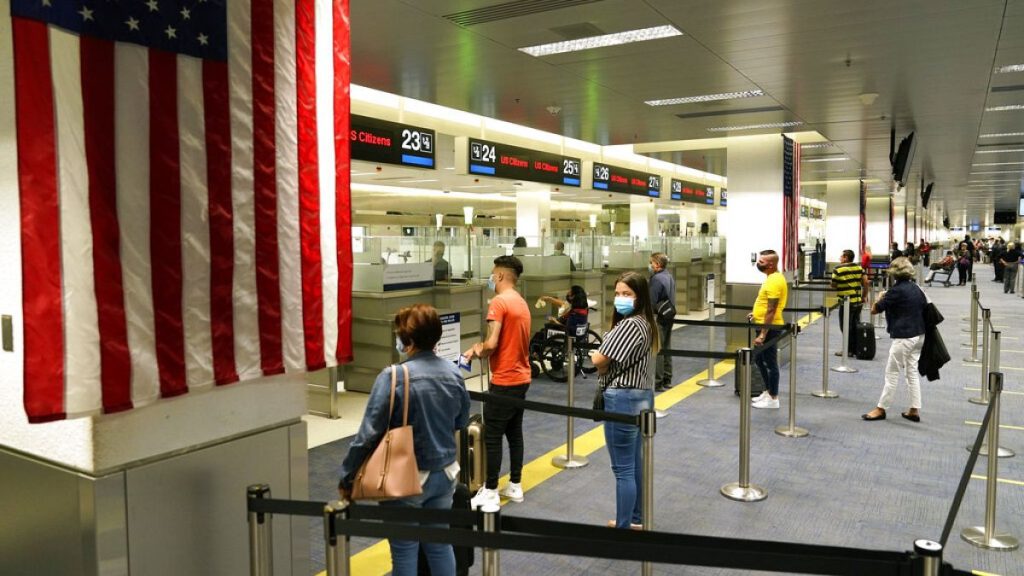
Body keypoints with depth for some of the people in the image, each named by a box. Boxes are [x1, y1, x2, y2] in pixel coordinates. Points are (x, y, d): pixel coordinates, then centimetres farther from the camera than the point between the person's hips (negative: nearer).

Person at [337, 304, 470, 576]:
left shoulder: (392, 377, -21)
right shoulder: (453, 372, -3)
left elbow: (369, 433, -18)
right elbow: (461, 422, 10)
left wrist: (347, 478, -8)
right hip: (444, 473, 5)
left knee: (405, 551, 10)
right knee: (440, 543, 20)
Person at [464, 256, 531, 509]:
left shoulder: (499, 302, -16)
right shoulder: (522, 303, 11)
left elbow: (492, 344, -22)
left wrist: (476, 352, -3)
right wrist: (482, 348, 6)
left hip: (504, 381, -9)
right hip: (521, 378, 9)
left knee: (492, 437, 0)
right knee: (514, 432, 15)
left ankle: (490, 492, 6)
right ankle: (515, 486, 22)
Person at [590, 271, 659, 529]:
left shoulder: (629, 324, -21)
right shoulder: (644, 322, 11)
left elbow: (599, 360, -20)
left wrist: (596, 356, 1)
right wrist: (608, 364, -2)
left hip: (623, 400, -10)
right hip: (641, 396, 10)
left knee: (623, 469, -1)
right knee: (635, 463, 19)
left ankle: (623, 529, 8)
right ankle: (636, 519, 31)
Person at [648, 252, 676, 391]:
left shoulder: (657, 279, -17)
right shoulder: (669, 276, 11)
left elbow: (652, 302, -20)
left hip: (659, 318, -9)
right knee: (666, 348, 15)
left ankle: (658, 383, -2)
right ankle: (667, 380, 23)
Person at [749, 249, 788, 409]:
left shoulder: (774, 281, -21)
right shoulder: (773, 277, 10)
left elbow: (771, 310, -24)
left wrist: (763, 334, -25)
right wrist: (756, 314, 26)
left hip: (769, 328, -10)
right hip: (765, 325, 10)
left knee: (770, 363, -1)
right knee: (759, 359, 19)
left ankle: (773, 399, 8)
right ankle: (769, 392, 29)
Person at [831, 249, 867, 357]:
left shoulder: (838, 269, -9)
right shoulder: (859, 267, 6)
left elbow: (833, 286, -3)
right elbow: (865, 282, 2)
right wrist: (863, 296, 12)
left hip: (846, 302, -6)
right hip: (858, 301, 6)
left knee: (846, 327, 4)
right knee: (856, 326, 14)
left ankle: (848, 350, 7)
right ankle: (857, 349, 20)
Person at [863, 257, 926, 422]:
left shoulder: (896, 291, -15)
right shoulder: (916, 288, 6)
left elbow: (874, 310, -11)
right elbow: (925, 308, 15)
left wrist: (880, 297, 7)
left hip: (903, 337, -8)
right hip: (919, 335, 8)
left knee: (892, 373, 0)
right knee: (912, 372, 13)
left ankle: (881, 409, 8)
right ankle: (914, 410, 15)